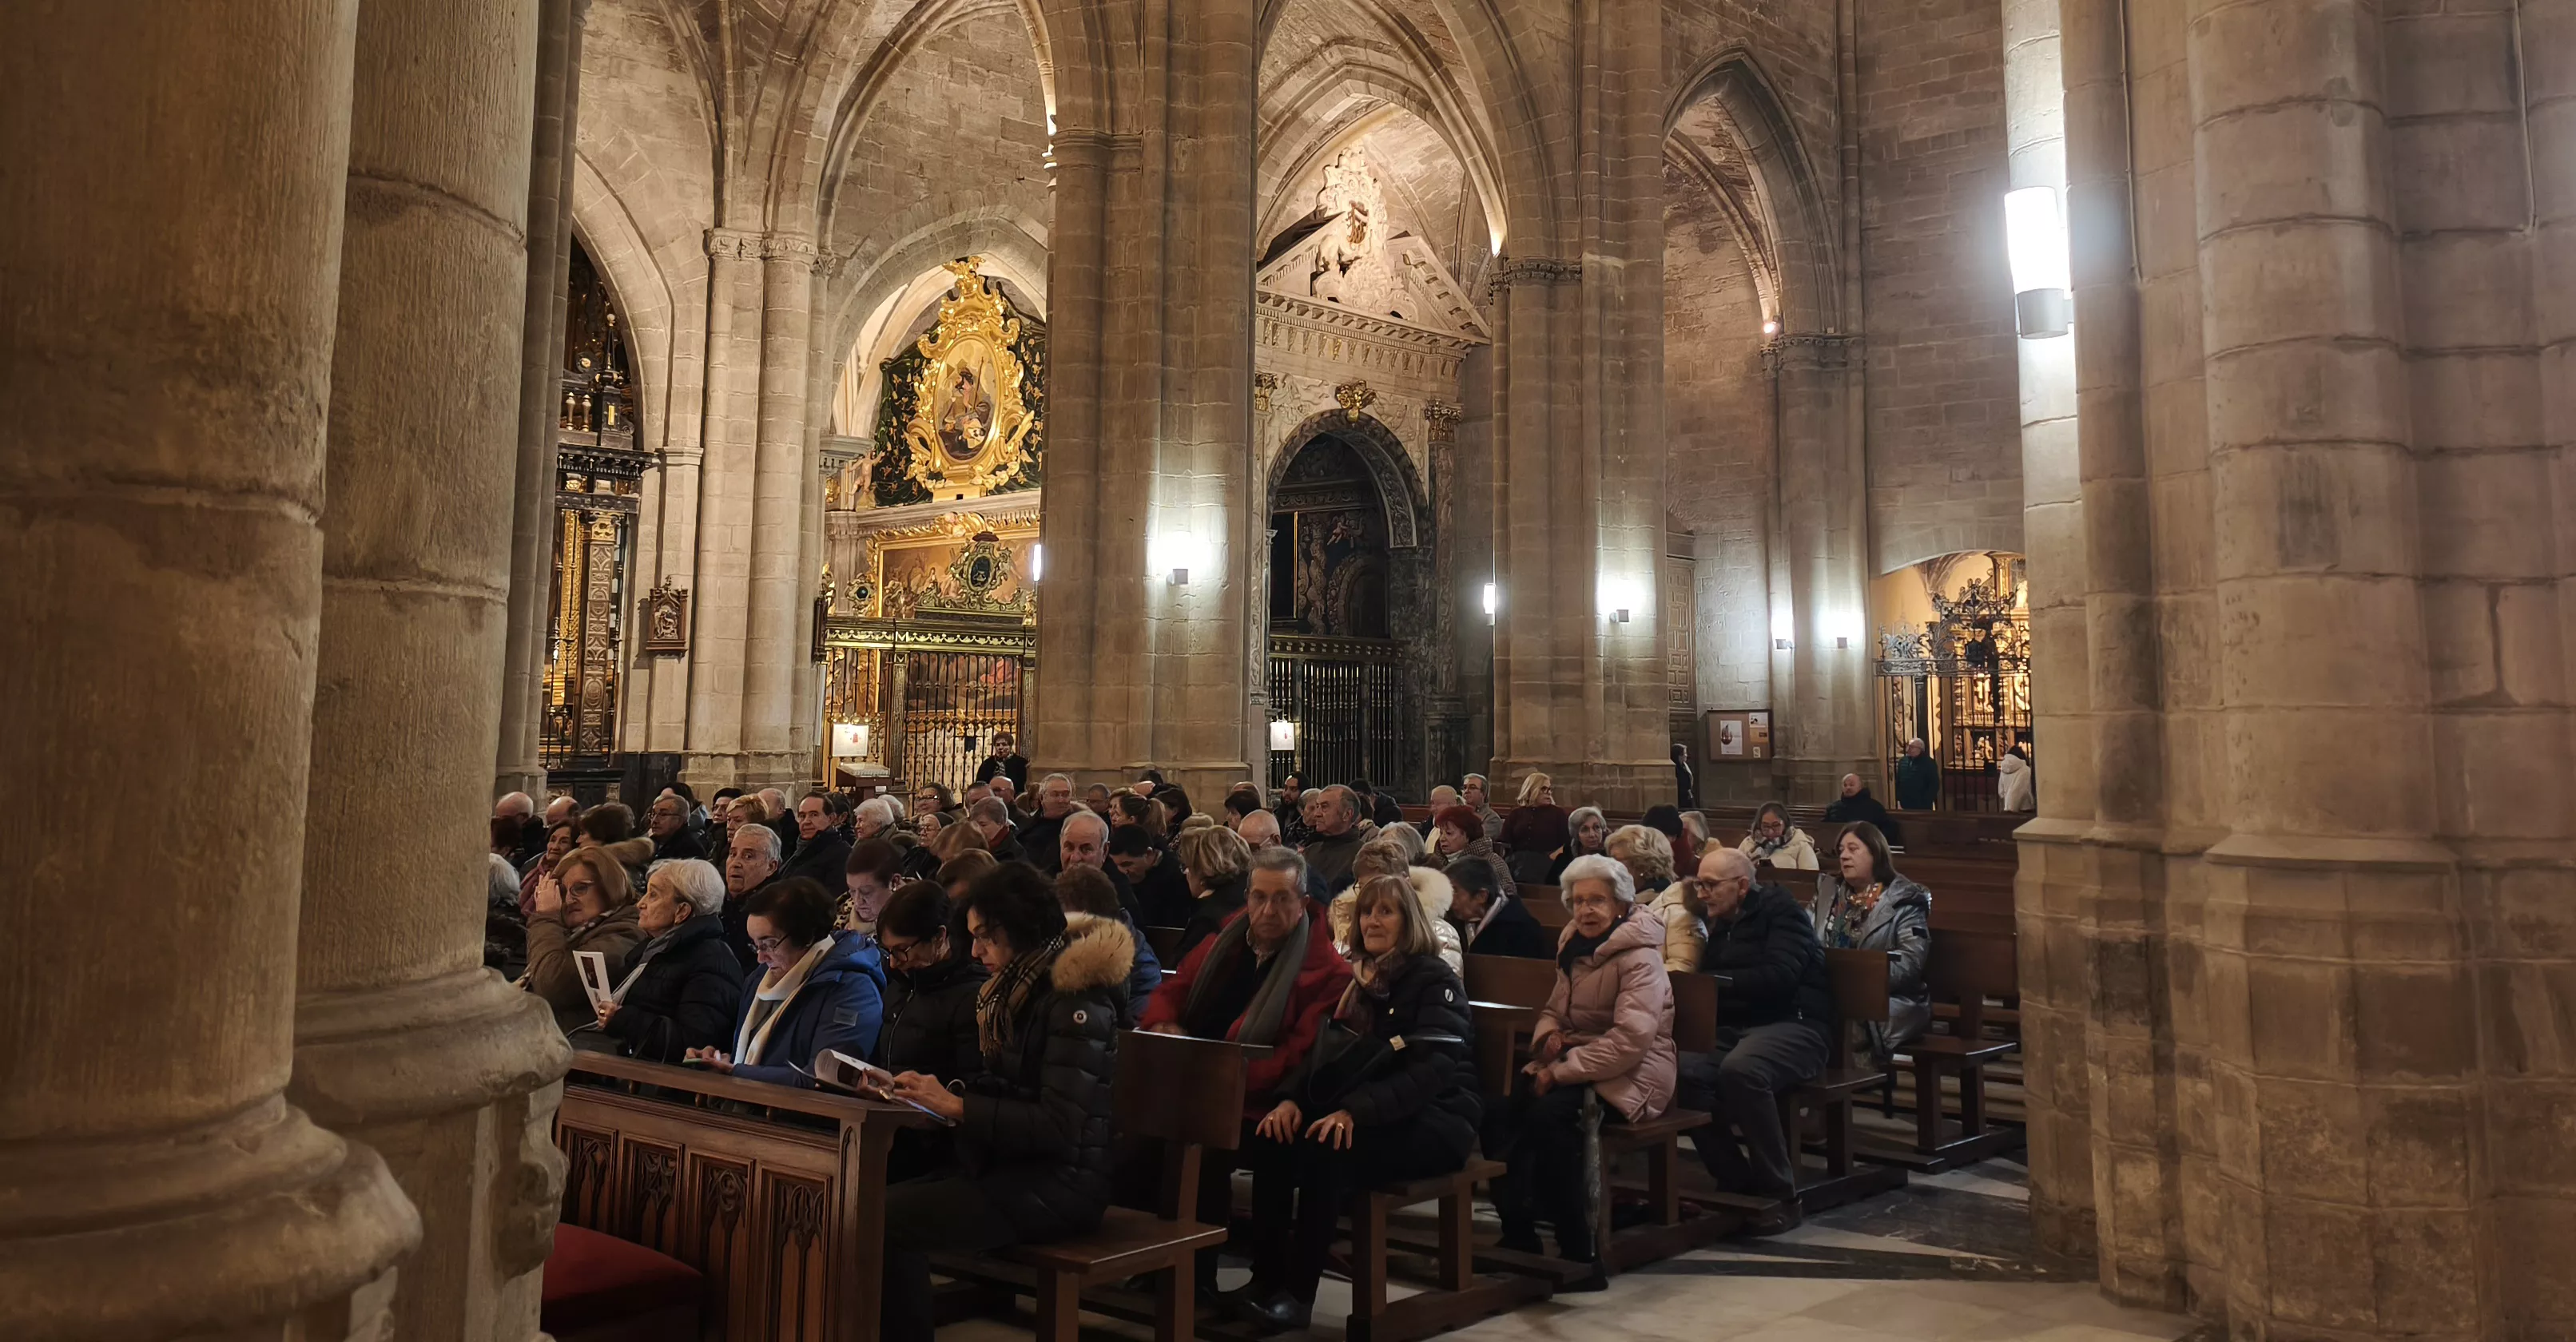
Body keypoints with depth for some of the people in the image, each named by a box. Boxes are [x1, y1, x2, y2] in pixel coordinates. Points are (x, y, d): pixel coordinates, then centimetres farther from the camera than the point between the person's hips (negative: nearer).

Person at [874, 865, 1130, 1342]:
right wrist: (938, 1091, -1)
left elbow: (1060, 1127, -21)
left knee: (885, 1220, -17)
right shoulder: (1015, 989, 12)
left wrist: (956, 1106, -19)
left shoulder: (1075, 1001, -16)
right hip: (1009, 1164, 9)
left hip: (1057, 1184, -9)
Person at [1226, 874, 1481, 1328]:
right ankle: (1266, 1280, -16)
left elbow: (1430, 1069, -21)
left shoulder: (1434, 980, -8)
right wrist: (1291, 1098, -7)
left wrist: (1355, 1112, -33)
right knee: (1272, 1140, -19)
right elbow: (1328, 1052, 14)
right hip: (1361, 1112, 7)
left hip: (1432, 1121, -7)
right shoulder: (1360, 980, 16)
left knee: (1327, 1151, -32)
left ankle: (1299, 1294, -24)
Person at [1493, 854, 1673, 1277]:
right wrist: (1547, 1037, -3)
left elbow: (1630, 1041, -24)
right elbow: (1553, 1011, 21)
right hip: (1576, 1064, 8)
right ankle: (1517, 1235, -5)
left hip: (1631, 1075, -8)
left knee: (1548, 1115, -32)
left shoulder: (1639, 958, -14)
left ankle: (1580, 1255, -22)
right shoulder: (1574, 946, 11)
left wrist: (1561, 1071, -23)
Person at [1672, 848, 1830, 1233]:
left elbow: (1779, 976, -18)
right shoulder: (1719, 925, 20)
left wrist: (1713, 981, -16)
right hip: (1735, 1029, 7)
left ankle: (1781, 1194, -23)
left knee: (1739, 1069, -38)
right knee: (1681, 1072, -25)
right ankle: (1738, 1183, -11)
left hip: (1795, 1026, -7)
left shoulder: (1779, 909, -3)